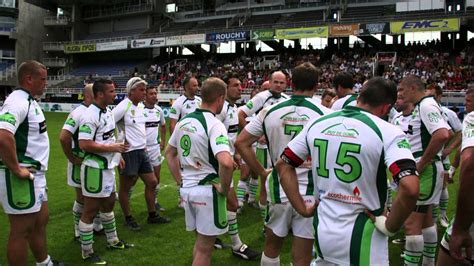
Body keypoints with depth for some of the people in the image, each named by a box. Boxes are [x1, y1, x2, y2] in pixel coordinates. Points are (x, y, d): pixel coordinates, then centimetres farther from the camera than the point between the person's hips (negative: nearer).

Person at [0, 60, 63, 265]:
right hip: (22, 178, -10)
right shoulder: (18, 102, -19)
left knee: (40, 221, 22)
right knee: (22, 230, 2)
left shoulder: (29, 101, 13)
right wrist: (17, 170, -25)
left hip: (35, 175, 10)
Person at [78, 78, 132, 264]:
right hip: (95, 169, -10)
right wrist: (112, 148, -22)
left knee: (108, 204, 21)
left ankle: (112, 241, 38)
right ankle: (87, 252, 15)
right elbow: (84, 144, -27)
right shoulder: (90, 116, -21)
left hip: (108, 167, 10)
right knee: (90, 210, 2)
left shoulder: (108, 112, 9)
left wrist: (117, 156, 15)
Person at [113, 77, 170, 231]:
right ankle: (128, 219, 20)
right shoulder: (123, 107, -15)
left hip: (141, 151, 8)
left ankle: (152, 215, 25)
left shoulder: (141, 106, 10)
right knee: (125, 187, 6)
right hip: (128, 152, -8)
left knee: (152, 182, 12)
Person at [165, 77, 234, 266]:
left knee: (200, 242, 24)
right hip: (207, 190, -7)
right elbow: (226, 162, -33)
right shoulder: (214, 124, -19)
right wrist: (224, 188, -17)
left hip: (187, 189, 7)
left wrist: (180, 181, 17)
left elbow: (169, 153, 18)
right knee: (204, 248, 6)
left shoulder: (183, 121, 6)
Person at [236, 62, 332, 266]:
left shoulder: (270, 111, -2)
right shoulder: (324, 114, -10)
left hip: (278, 191, 2)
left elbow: (241, 143, 0)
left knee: (271, 248, 24)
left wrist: (262, 172, 5)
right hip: (310, 195, -2)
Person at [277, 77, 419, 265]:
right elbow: (410, 188, -26)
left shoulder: (317, 123, 1)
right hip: (360, 237, -4)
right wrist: (389, 226, -11)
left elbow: (283, 165, 8)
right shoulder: (387, 132, -13)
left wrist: (302, 209, 9)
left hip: (322, 232, 5)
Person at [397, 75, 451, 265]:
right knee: (425, 219, 20)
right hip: (424, 169, 11)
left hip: (425, 170, -11)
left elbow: (442, 135, -29)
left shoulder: (426, 105, -15)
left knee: (411, 224, -10)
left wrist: (421, 165, -22)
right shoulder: (421, 107, 15)